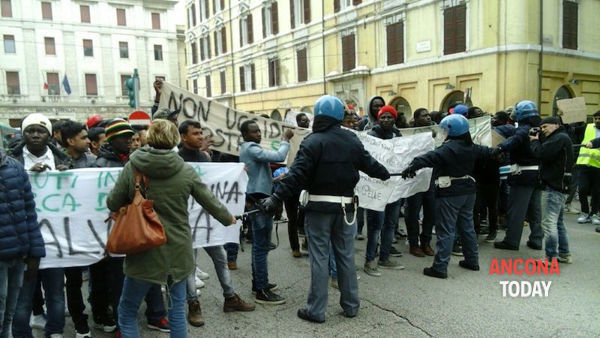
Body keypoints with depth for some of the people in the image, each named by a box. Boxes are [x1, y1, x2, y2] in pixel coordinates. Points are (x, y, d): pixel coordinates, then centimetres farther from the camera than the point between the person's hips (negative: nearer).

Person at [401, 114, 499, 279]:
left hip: (450, 193, -8)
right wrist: (496, 152, 50)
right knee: (467, 225, 19)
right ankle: (472, 261, 30)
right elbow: (487, 152, 28)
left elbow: (430, 158, -34)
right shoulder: (472, 147, 9)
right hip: (468, 190, 8)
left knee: (446, 230, -6)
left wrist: (412, 166, -45)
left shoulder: (448, 148, -18)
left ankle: (440, 267, -3)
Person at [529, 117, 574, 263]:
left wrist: (534, 141, -6)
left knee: (549, 223, -9)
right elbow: (545, 152, 14)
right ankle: (564, 254, 24)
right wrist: (537, 141, 1)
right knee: (558, 222, 17)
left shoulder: (560, 137, -12)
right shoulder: (561, 138, 22)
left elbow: (541, 153, -23)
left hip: (553, 187, -11)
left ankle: (551, 258, -7)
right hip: (559, 185, 11)